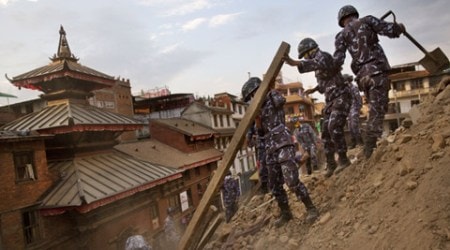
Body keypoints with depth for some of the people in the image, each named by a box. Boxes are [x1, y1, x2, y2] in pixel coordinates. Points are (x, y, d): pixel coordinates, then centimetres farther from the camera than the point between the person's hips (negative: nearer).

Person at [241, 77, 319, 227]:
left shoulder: (274, 100, 0)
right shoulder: (261, 108, 20)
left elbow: (281, 100, -25)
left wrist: (270, 89, -9)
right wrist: (256, 117, 5)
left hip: (283, 145, -8)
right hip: (271, 149, 8)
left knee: (292, 181, -16)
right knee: (275, 186, 10)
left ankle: (311, 209, -1)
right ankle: (286, 213, 24)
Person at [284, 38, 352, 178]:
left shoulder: (323, 56, -11)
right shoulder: (317, 62, 17)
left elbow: (315, 64, -38)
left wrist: (294, 63, -52)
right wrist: (314, 89, 18)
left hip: (341, 97, -10)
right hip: (331, 100, 10)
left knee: (334, 128, -22)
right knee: (326, 131, 5)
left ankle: (343, 160, -9)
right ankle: (330, 163, 15)